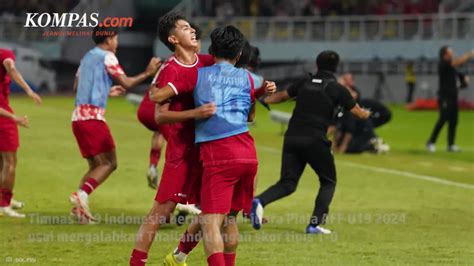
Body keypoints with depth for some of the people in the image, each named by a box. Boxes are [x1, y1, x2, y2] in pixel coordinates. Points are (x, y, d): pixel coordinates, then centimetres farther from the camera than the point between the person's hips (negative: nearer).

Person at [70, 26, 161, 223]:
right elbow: (126, 83, -7)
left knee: (95, 165, 12)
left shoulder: (87, 57, 21)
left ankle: (79, 206, -2)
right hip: (93, 116, -8)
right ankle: (82, 194, -23)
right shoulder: (107, 57, -3)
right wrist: (148, 73, 4)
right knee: (109, 163, -6)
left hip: (78, 116, 8)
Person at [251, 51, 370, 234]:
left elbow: (282, 96, 28)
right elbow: (358, 113, 11)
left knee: (288, 183, 8)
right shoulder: (337, 89, 2)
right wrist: (366, 114, 34)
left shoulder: (304, 83, 13)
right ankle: (315, 223, 2)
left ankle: (260, 201, -20)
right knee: (328, 182, 15)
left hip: (292, 138, 4)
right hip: (315, 141, -4)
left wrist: (266, 99, 46)